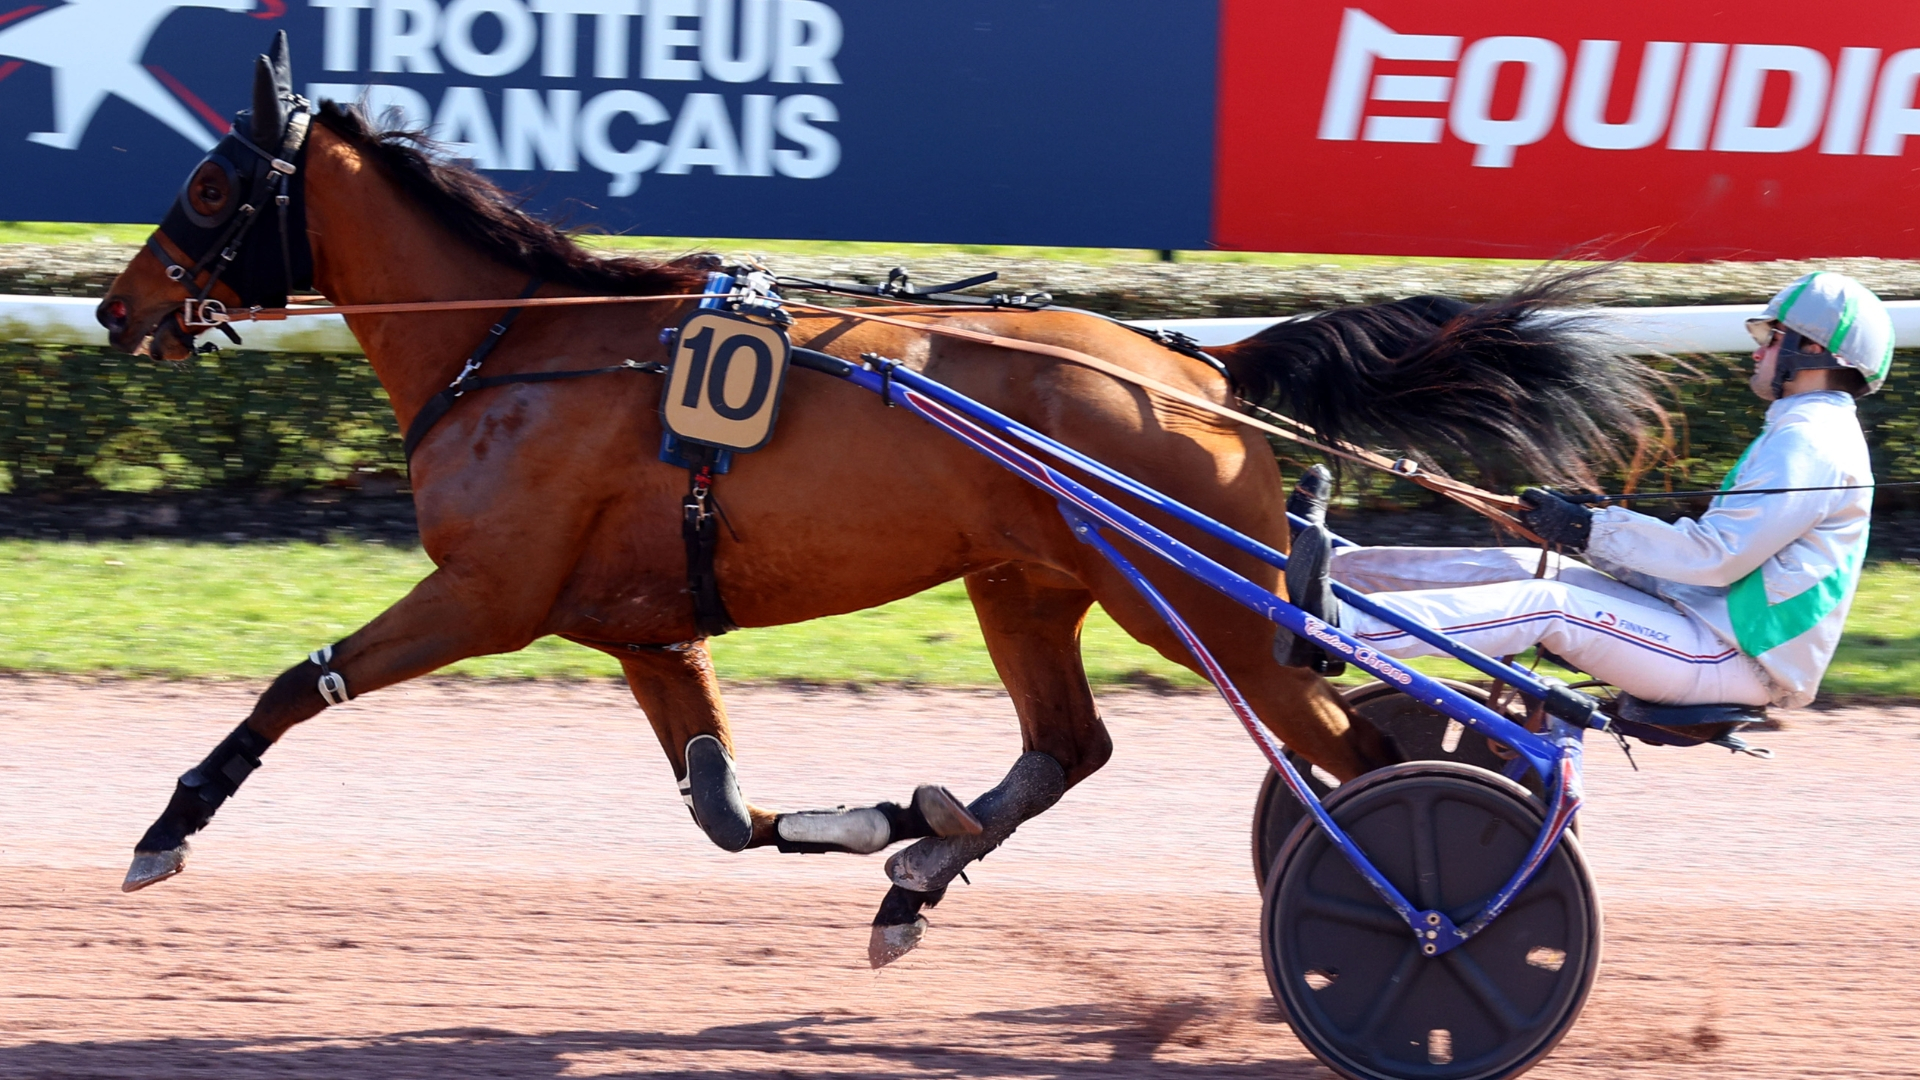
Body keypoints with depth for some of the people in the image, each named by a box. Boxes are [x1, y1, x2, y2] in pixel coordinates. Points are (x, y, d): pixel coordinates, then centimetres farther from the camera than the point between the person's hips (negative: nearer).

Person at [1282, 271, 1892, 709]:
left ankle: (1335, 628, -34)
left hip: (1730, 663, -10)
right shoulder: (1810, 432, 20)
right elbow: (1721, 548, 20)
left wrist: (1588, 530, -16)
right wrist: (1583, 531, 11)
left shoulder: (1808, 442, -14)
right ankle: (1329, 566, -2)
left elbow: (1716, 556, -21)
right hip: (1710, 626, 10)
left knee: (1546, 603, -23)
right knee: (1526, 565, 1)